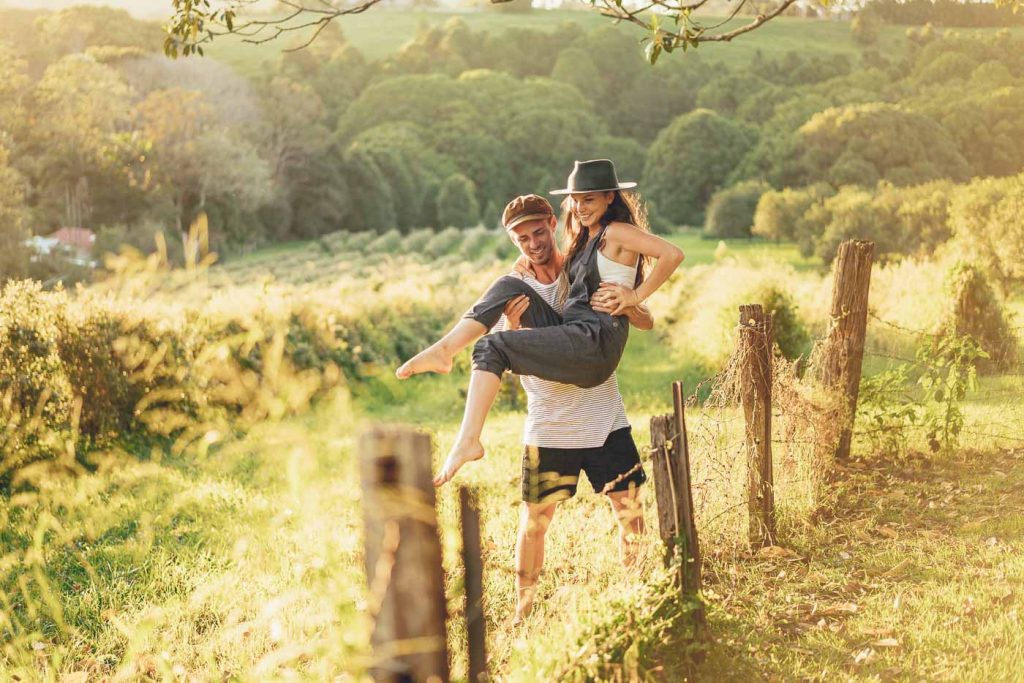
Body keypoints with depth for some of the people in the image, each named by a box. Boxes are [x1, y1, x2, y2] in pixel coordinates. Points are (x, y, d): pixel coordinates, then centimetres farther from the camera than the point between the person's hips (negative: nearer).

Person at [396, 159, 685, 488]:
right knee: (509, 286, 2)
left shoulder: (616, 232, -5)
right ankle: (445, 350, -13)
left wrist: (637, 295, -11)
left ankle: (469, 440, -28)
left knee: (492, 347, -17)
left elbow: (673, 254, -17)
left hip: (595, 343, -9)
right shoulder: (584, 239, 22)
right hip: (570, 333, 9)